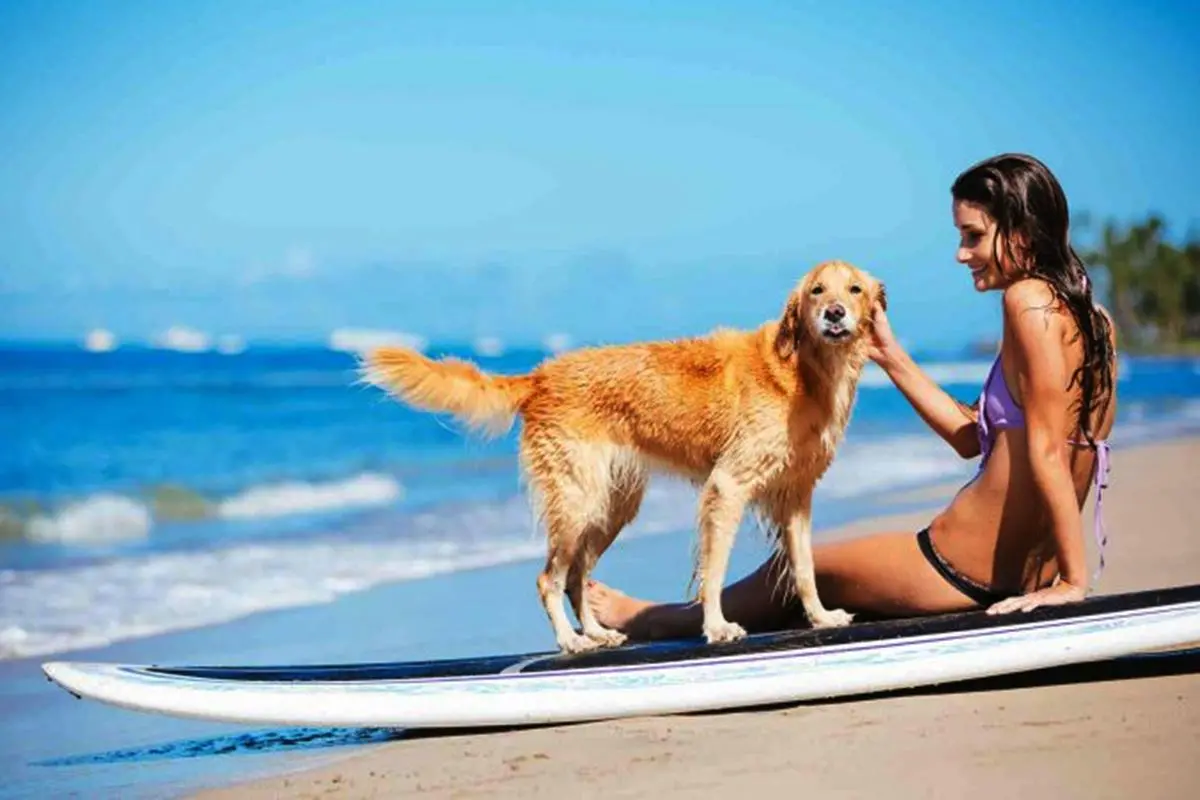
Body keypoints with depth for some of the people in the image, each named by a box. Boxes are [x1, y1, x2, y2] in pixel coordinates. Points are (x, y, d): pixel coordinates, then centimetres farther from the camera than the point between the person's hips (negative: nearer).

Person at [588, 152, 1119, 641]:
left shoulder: (1029, 299, -18)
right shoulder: (1094, 320, 9)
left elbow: (1047, 449, -23)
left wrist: (1074, 580, -22)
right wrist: (890, 357, 13)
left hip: (962, 572, -8)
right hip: (1029, 577, 8)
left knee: (793, 569, 19)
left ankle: (651, 620, 45)